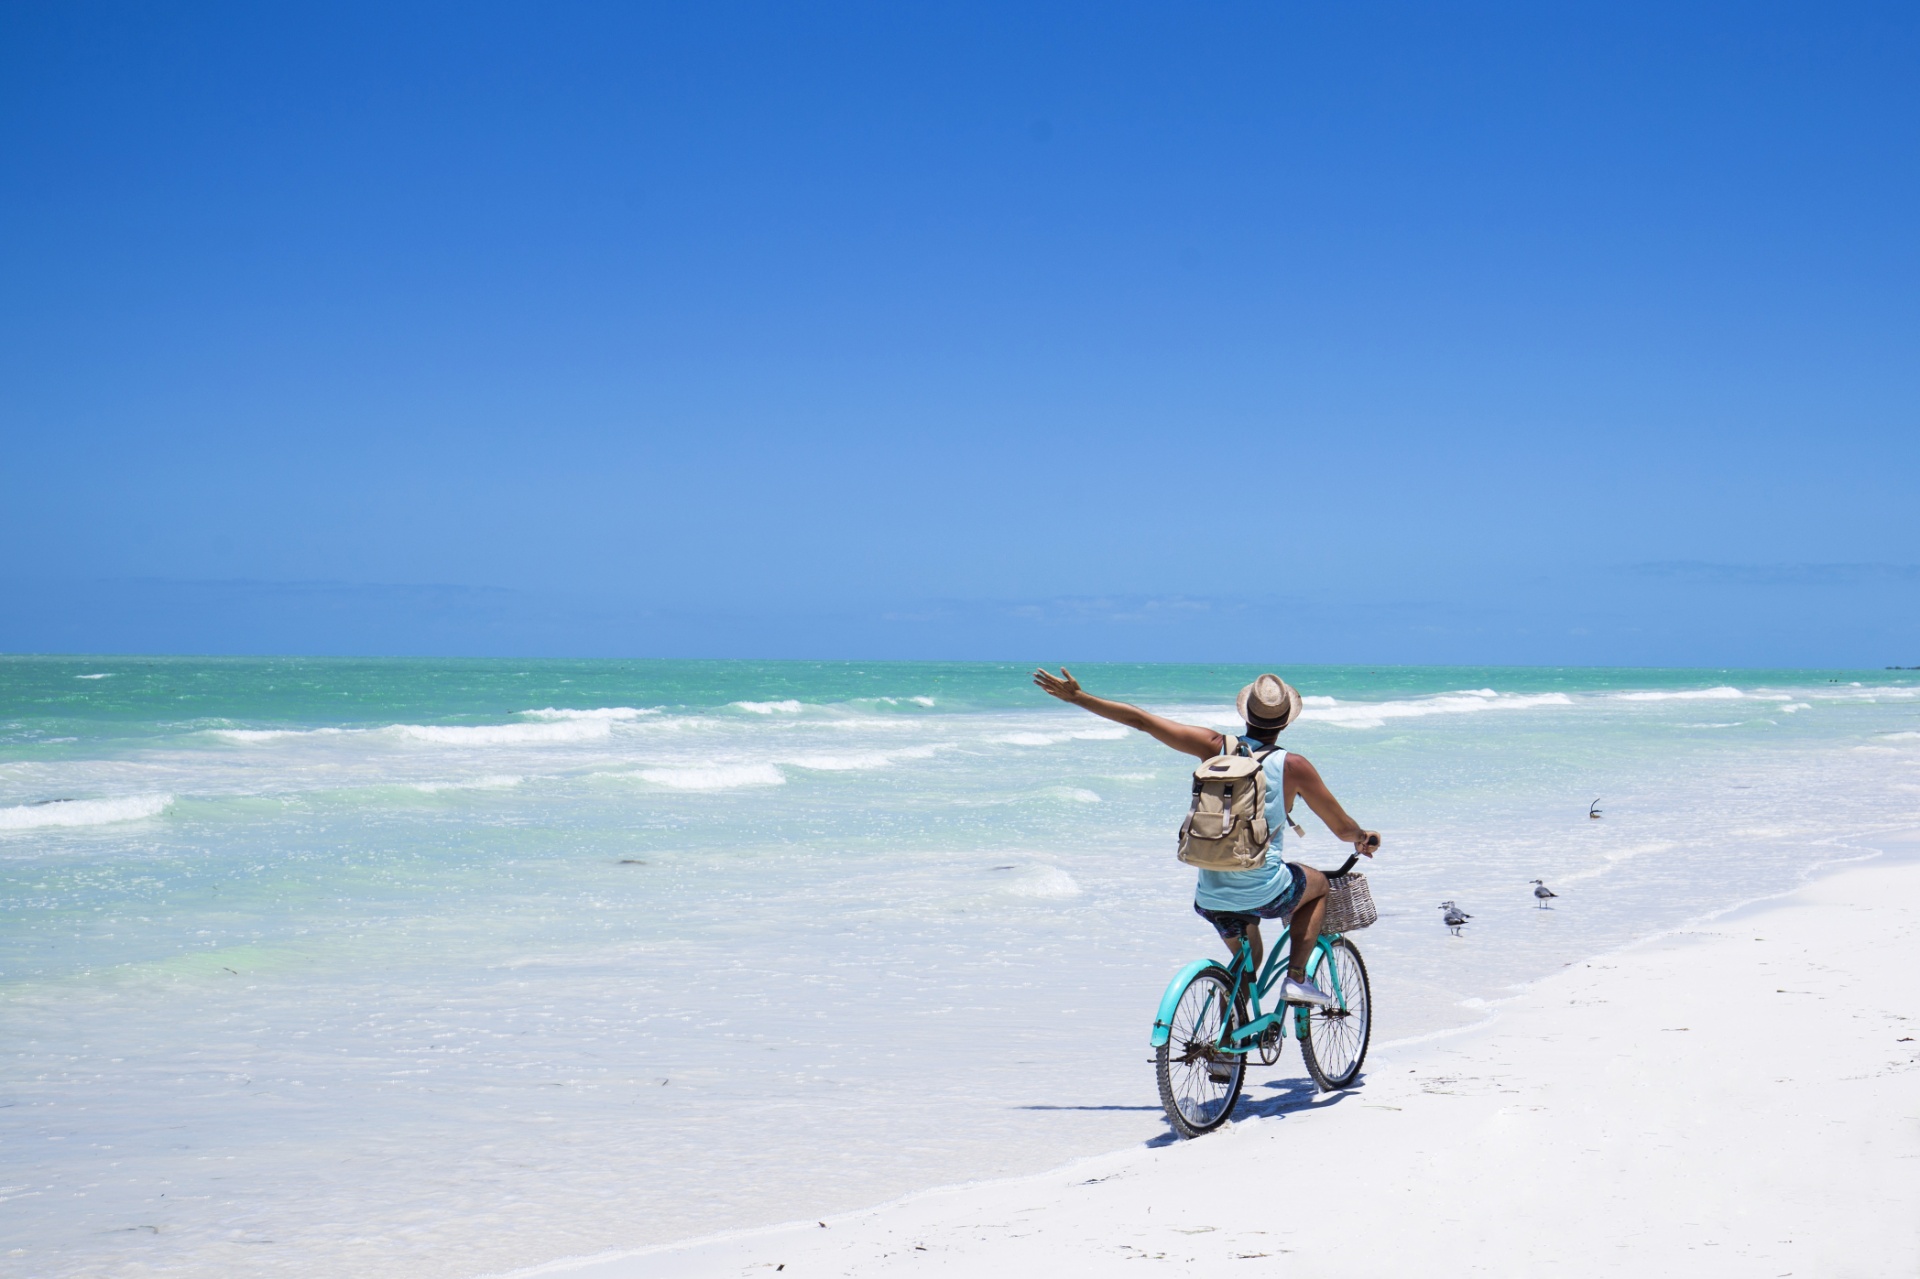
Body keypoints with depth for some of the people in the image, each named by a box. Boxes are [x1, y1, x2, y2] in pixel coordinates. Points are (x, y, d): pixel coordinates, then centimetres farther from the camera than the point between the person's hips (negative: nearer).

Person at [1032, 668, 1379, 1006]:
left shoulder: (1215, 747, 0)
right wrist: (1363, 839, 27)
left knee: (1246, 957, 33)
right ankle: (1296, 978, 17)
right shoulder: (1293, 766, -7)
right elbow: (1343, 829, 3)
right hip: (1265, 894, -3)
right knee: (1319, 884, 29)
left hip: (1210, 899, 3)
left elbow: (1140, 720, 3)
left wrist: (1076, 696, 11)